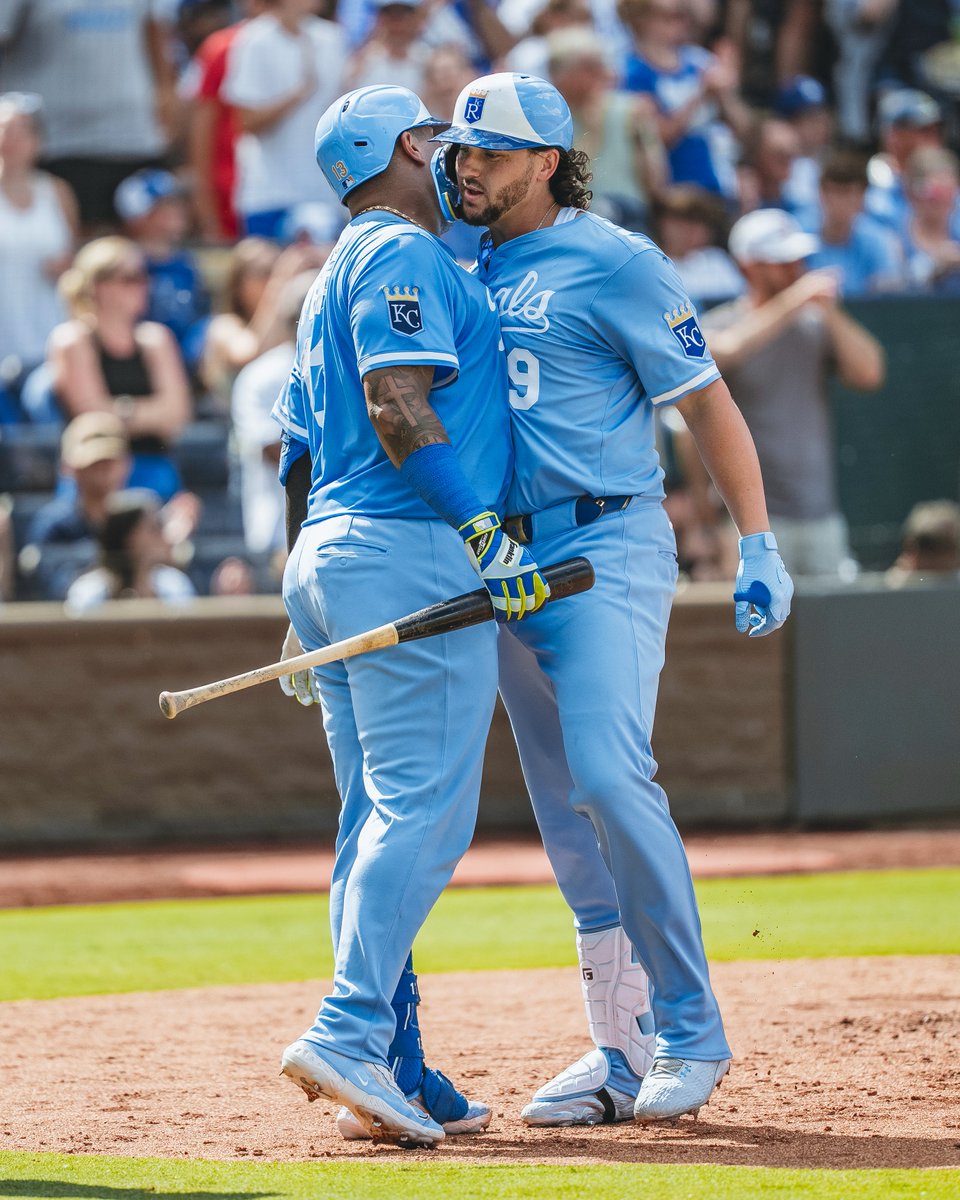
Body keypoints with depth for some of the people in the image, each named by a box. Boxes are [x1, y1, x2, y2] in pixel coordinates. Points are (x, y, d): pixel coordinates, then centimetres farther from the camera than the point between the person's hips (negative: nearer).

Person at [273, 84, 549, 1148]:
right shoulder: (404, 256, -5)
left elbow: (300, 454, 25)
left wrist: (309, 610, 26)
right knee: (424, 810, -14)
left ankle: (396, 1073, 5)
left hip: (324, 557, 10)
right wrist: (480, 528, -21)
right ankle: (350, 1035, -23)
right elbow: (396, 403, -19)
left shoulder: (333, 283, 25)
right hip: (410, 553, -10)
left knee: (378, 821, 7)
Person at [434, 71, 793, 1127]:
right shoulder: (461, 265, 13)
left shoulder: (617, 266, -7)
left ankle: (690, 1031, -14)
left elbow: (708, 404, -5)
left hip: (608, 548, -7)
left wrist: (758, 549, -10)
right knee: (565, 813, 7)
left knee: (608, 774, -21)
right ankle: (624, 1054, 12)